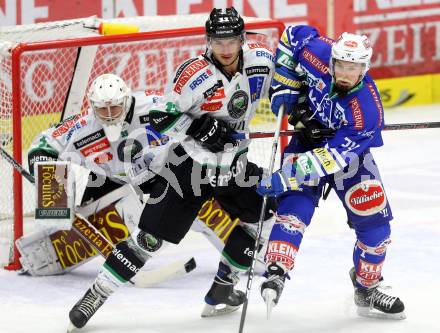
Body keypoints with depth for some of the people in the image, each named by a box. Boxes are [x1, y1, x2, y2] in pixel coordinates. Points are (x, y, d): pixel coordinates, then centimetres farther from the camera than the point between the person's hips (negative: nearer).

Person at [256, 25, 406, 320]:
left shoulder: (367, 109, -34)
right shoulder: (318, 54, -27)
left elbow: (333, 156, -36)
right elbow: (294, 35, -5)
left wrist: (288, 177, -41)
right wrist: (285, 88, -12)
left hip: (348, 153, -1)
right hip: (308, 139, 1)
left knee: (374, 221, -4)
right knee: (295, 203, -23)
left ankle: (366, 290, 16)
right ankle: (276, 273, -34)